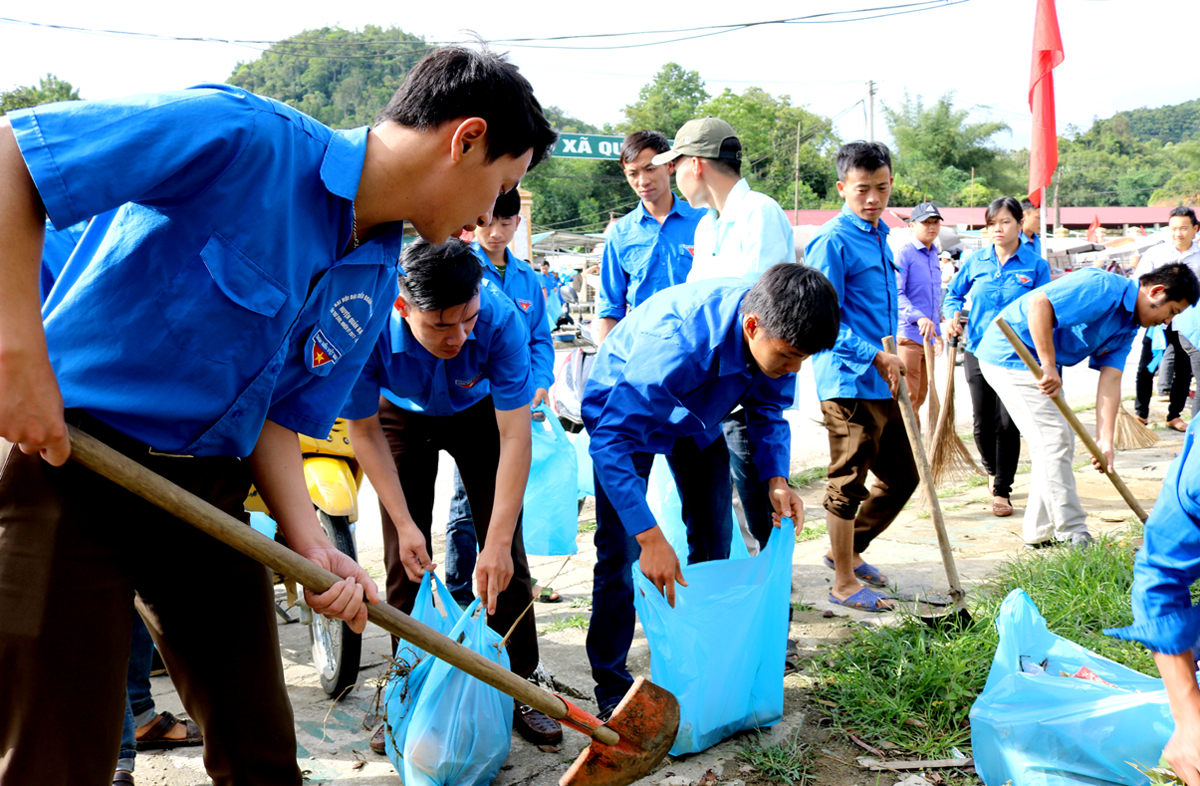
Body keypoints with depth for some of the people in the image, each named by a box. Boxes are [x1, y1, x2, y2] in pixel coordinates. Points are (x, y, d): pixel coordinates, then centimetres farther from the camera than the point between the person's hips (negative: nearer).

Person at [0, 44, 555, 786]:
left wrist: (310, 544, -7)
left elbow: (278, 415, 8)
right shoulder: (244, 138, -20)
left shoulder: (375, 283, 4)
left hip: (209, 489, 7)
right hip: (69, 466, -7)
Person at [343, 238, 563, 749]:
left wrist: (498, 543, -36)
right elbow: (364, 430, -20)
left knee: (504, 554, -6)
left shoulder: (499, 318, -39)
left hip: (478, 413, 0)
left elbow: (515, 437, -34)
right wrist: (404, 524, -23)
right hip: (402, 416, 0)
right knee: (406, 558, -4)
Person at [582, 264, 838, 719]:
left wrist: (776, 479, -20)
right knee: (621, 551, -11)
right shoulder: (675, 342, -45)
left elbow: (768, 412, -4)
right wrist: (650, 538, -47)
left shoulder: (775, 335, -24)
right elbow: (611, 441, -43)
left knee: (714, 541, 5)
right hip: (622, 409, -6)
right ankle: (611, 685, 3)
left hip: (696, 416, 6)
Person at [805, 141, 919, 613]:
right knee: (848, 484, 0)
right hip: (849, 384, -9)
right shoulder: (832, 241, -12)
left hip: (883, 385, 9)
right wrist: (875, 357, -19)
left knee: (902, 478, 16)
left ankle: (847, 551, 33)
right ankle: (845, 582, 13)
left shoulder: (880, 238, 16)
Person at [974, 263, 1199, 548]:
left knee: (1059, 441, 12)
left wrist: (1105, 440, -7)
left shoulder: (1128, 326, 8)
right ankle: (1072, 535, -4)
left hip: (1038, 362, 11)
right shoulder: (1104, 288, -21)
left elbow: (1111, 380, 2)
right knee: (1053, 439, -11)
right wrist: (1049, 366, -30)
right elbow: (1039, 303, -31)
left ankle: (1040, 533, 20)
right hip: (1010, 354, -10)